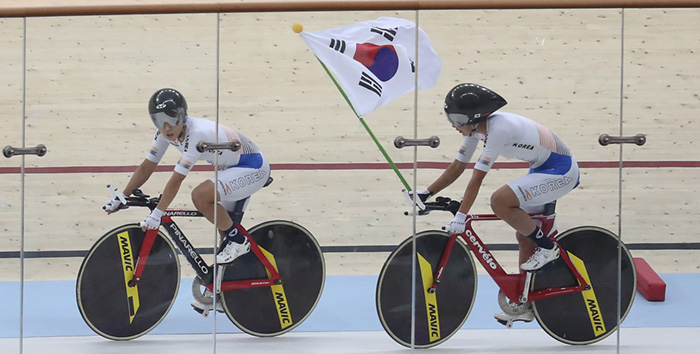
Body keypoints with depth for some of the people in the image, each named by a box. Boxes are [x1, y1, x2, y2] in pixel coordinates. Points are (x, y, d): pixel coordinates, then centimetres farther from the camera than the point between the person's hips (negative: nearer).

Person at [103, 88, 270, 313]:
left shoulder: (198, 134, -31)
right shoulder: (166, 133, -6)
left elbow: (176, 179, -31)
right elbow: (147, 166, 0)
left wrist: (157, 214, -29)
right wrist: (121, 198, -4)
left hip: (254, 168, -9)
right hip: (235, 169, 9)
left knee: (200, 195, -29)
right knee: (223, 228, 12)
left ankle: (238, 240, -10)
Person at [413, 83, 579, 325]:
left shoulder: (499, 128, -26)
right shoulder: (476, 127, 1)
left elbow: (477, 178, -26)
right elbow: (457, 167, 8)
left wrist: (461, 216, -25)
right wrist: (425, 194, 3)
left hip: (561, 171, -10)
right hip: (543, 169, 10)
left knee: (500, 200, -25)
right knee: (524, 235, 11)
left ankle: (547, 248, -9)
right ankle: (524, 305, 19)